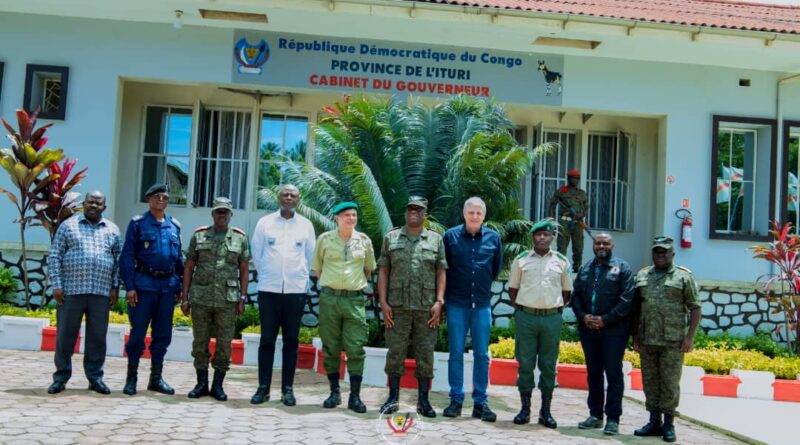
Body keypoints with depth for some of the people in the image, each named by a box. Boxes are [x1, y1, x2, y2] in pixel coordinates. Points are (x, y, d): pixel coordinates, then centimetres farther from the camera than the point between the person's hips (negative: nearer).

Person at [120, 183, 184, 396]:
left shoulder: (174, 225, 11)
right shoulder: (138, 223, 0)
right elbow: (127, 256, -4)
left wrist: (179, 287, 10)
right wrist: (129, 286, -11)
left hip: (168, 285, 4)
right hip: (144, 284, -4)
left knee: (163, 334, 9)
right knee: (138, 332, 1)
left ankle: (156, 378, 20)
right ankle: (131, 378, 13)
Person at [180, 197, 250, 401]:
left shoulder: (240, 238, 5)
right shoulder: (199, 235, 6)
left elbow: (244, 270, 5)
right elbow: (189, 267, 7)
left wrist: (242, 298, -1)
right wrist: (184, 297, 2)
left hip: (227, 300, -1)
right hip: (200, 298, 1)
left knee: (224, 344, 3)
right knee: (200, 343, 7)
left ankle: (218, 385, 14)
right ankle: (201, 384, 19)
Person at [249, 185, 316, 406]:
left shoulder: (306, 225, 4)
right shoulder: (265, 222, 3)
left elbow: (310, 256, 11)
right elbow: (257, 253, 9)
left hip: (296, 290, 1)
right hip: (269, 289, 0)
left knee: (291, 341, 5)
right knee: (267, 339, 2)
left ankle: (287, 388, 11)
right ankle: (263, 387, 9)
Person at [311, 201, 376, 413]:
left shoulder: (364, 241, 6)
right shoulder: (325, 239, 3)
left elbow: (369, 269, 18)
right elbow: (317, 268, 12)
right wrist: (330, 285, 9)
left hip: (355, 300, 0)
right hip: (329, 298, 0)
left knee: (356, 349, -3)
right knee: (330, 348, 5)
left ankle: (355, 396, 5)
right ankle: (334, 392, 18)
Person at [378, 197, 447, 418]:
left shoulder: (436, 240, 9)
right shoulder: (391, 238, 9)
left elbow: (441, 273, 6)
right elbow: (383, 271, 6)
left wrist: (439, 302, -4)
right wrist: (383, 302, -2)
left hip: (426, 308, 0)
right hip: (397, 306, 0)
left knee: (425, 354, 4)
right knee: (395, 352, 4)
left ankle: (423, 400, 14)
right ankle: (393, 398, 15)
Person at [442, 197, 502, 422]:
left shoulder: (493, 238, 3)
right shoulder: (451, 236, -2)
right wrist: (444, 295, 9)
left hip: (482, 304, 1)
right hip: (457, 303, -1)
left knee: (482, 354, 4)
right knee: (456, 353, 3)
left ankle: (480, 402, 12)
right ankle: (456, 400, 12)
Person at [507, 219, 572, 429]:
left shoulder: (561, 261, 7)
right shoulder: (521, 260, 5)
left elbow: (567, 291, 14)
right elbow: (512, 288, 11)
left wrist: (557, 309, 5)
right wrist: (519, 308, 3)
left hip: (552, 318, 1)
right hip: (526, 317, -1)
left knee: (548, 365, 6)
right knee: (525, 363, 3)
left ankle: (545, 411, 14)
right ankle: (525, 408, 13)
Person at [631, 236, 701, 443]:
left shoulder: (683, 276, 1)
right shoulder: (642, 276, 13)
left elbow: (695, 308, -2)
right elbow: (636, 308, 15)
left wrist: (690, 337, -8)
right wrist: (635, 336, 10)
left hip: (672, 341, -4)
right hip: (647, 340, 4)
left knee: (670, 383, 1)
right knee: (650, 382, 10)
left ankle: (668, 424, 12)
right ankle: (654, 422, 21)